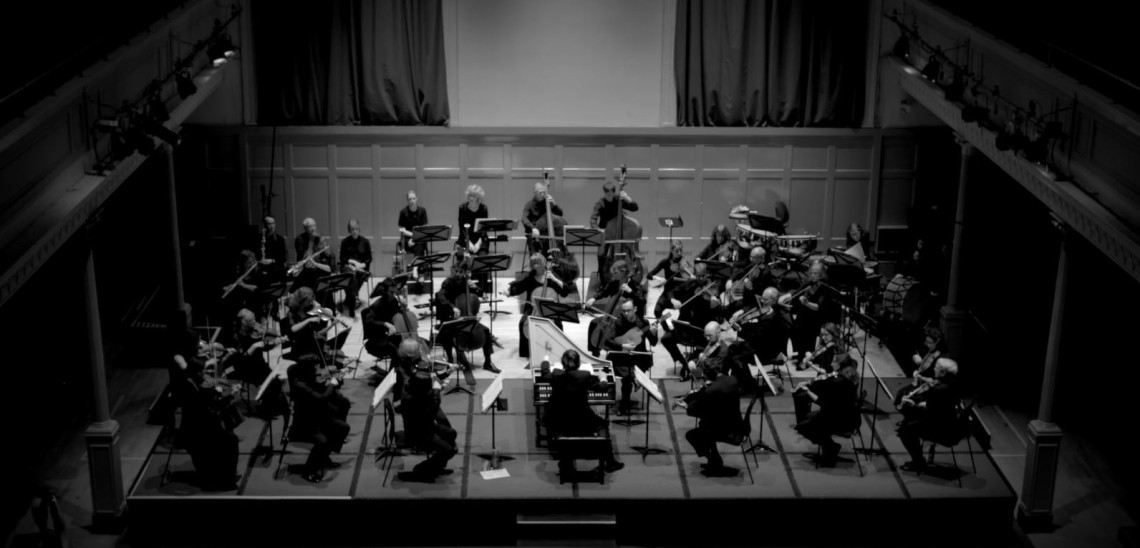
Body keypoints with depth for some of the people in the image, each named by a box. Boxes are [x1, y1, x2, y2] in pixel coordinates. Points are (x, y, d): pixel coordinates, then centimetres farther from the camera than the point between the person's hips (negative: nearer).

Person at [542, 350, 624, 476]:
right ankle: (609, 463, 36)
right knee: (603, 425, 27)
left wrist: (546, 361, 38)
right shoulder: (585, 376, -12)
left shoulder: (556, 375, -7)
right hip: (582, 424, -1)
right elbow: (601, 387, 5)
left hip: (560, 425, 1)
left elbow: (544, 372, 16)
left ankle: (565, 466, 35)